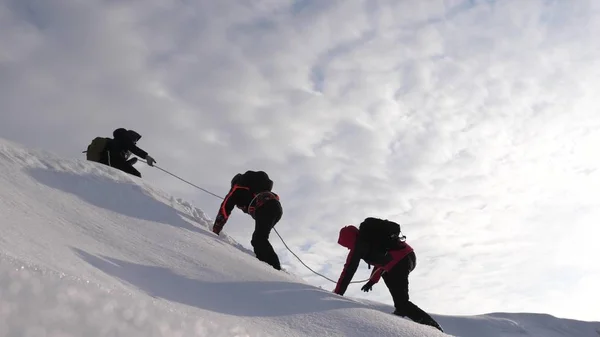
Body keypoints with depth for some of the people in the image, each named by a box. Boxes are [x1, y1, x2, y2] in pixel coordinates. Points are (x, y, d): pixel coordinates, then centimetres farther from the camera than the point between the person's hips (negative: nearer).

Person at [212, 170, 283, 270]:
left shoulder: (237, 187, 21)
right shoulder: (254, 186, 40)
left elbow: (225, 208, 16)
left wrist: (215, 230, 18)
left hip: (264, 208, -7)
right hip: (277, 206, 7)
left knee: (258, 239, -13)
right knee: (259, 238, 17)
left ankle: (276, 269, -28)